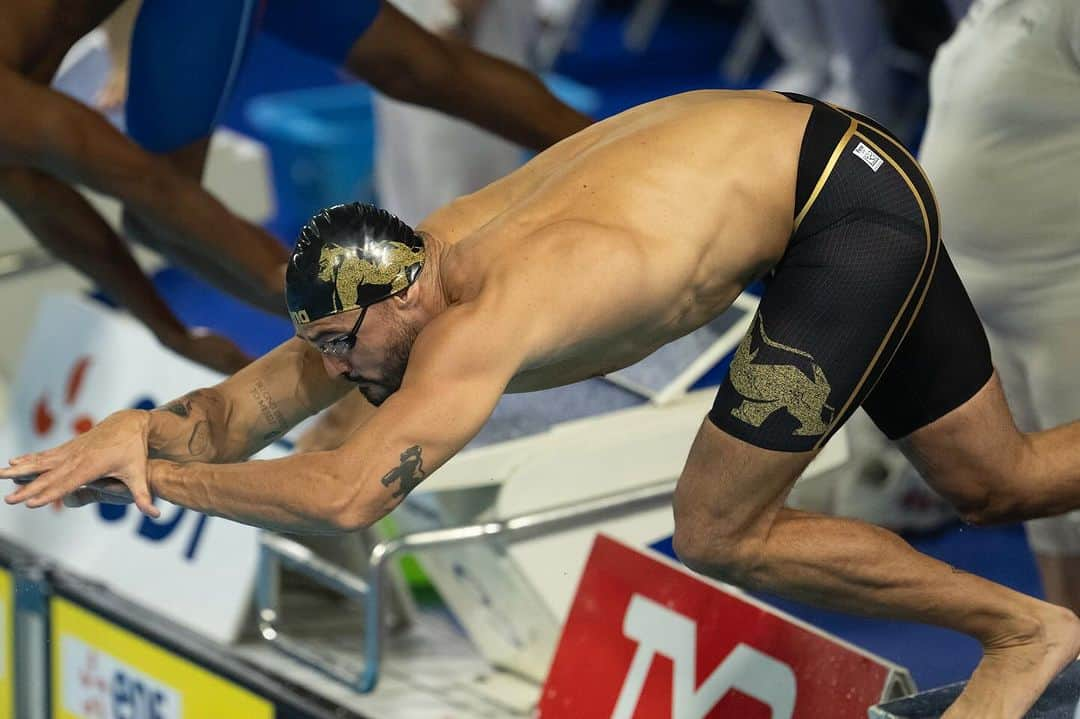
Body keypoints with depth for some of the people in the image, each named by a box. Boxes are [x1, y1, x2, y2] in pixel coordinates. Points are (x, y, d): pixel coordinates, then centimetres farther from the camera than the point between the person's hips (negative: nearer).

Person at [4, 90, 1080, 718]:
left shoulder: (481, 321, -32)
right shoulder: (386, 279, -7)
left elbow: (344, 496, -40)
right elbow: (238, 413, -2)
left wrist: (157, 476, -31)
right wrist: (139, 427, -22)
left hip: (852, 202, -9)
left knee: (717, 535, -8)